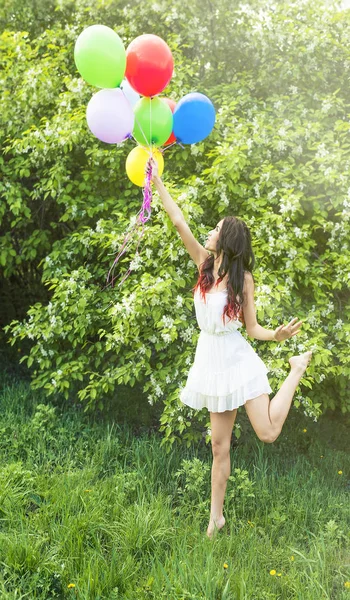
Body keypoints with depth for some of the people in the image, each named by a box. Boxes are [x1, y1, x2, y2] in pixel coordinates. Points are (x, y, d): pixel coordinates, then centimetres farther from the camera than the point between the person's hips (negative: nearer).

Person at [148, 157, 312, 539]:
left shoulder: (243, 277, -9)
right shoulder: (205, 263, 2)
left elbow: (252, 328, -7)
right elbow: (179, 222, -1)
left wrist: (278, 335, -26)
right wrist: (157, 182, 0)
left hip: (236, 357, -4)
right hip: (212, 360, 4)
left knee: (268, 433, -10)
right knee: (219, 444, 8)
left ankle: (297, 368, 12)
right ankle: (216, 516, 21)